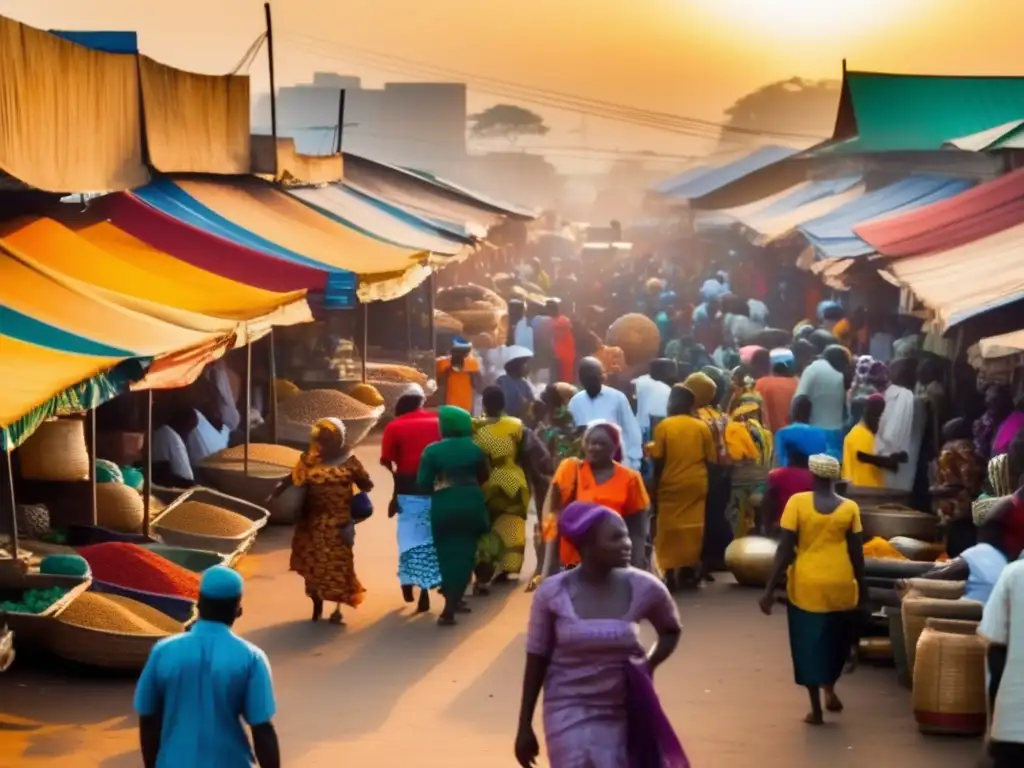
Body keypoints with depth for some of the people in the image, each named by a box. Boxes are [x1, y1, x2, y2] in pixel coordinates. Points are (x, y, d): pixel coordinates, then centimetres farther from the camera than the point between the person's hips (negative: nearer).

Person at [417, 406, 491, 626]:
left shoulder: (432, 451, -7)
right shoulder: (473, 448, 1)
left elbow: (423, 483, -9)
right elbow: (484, 476, 13)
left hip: (444, 506, -2)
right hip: (470, 504, 2)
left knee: (447, 553, 12)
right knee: (465, 552, 8)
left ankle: (453, 602, 17)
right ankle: (454, 601, 4)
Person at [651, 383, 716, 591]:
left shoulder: (663, 426, -6)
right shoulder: (702, 427, 0)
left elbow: (658, 461, -7)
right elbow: (711, 459, 1)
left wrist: (655, 487, 0)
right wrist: (705, 481, 13)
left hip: (671, 485, -2)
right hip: (696, 484, 2)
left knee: (669, 528, 5)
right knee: (693, 527, 14)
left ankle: (671, 574, 1)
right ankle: (691, 567, 20)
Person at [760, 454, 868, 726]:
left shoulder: (797, 502, -7)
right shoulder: (850, 508, -3)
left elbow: (785, 549, -9)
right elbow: (856, 552, 1)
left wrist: (770, 588, -4)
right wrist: (862, 586, 16)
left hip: (807, 585, -1)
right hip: (840, 585, 1)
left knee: (808, 643, 9)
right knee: (837, 640, 26)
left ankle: (816, 709, 10)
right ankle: (830, 688, 27)